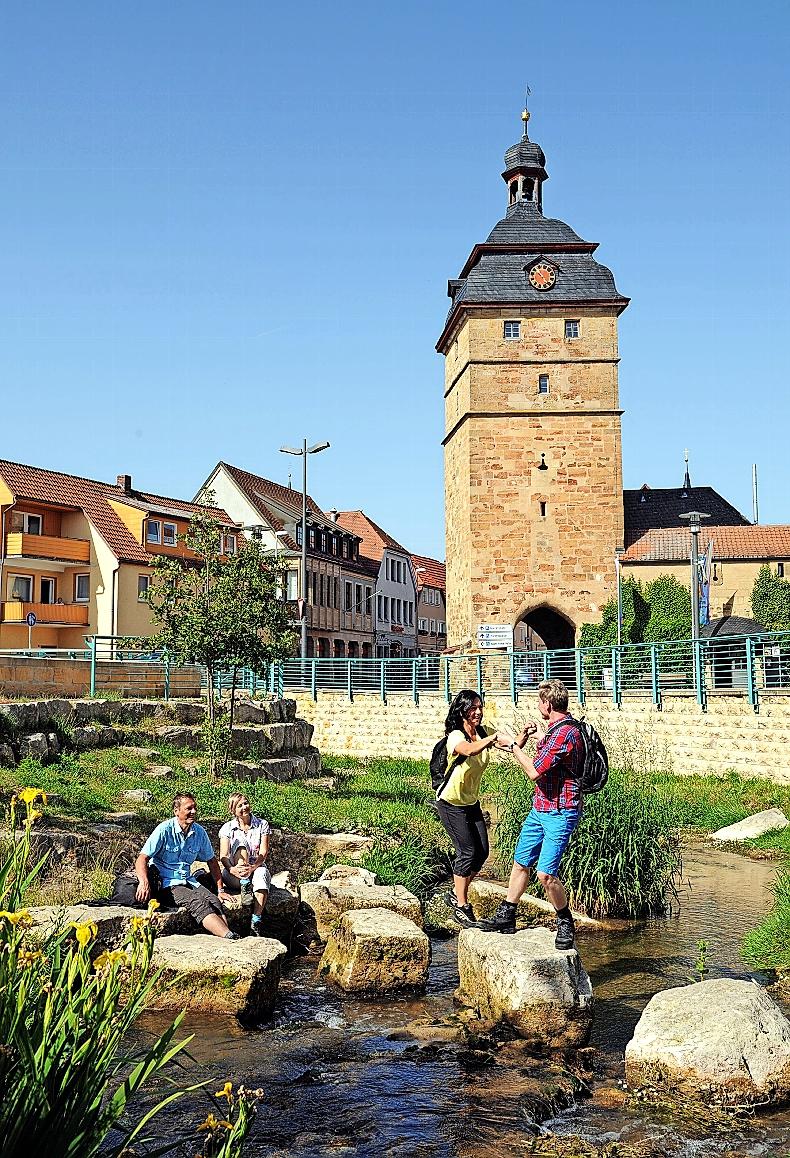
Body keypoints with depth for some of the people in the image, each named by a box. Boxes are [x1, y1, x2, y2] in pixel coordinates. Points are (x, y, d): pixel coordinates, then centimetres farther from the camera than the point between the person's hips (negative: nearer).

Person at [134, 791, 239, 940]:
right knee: (199, 902, -31)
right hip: (166, 884, -5)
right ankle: (230, 937, -45)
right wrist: (144, 882, -33)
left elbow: (211, 861, 19)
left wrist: (220, 889, 14)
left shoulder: (199, 832, 6)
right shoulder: (164, 830, -9)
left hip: (188, 881, 5)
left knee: (214, 901, -25)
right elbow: (142, 858, -14)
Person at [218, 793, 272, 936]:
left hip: (256, 869, 0)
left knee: (262, 873, -38)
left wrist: (253, 867, -25)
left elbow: (263, 853, -5)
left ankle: (256, 923, -41)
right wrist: (232, 869, -29)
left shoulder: (262, 825, 5)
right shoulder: (227, 828, 5)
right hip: (234, 875, 0)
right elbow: (223, 856, -7)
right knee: (241, 842, -26)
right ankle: (245, 886, -36)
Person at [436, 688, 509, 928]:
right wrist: (494, 738, -58)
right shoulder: (456, 736, -22)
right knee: (467, 852, -9)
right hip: (451, 803, -7)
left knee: (482, 852, 5)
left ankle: (456, 894, 24)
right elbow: (469, 750, -45)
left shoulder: (482, 734, -2)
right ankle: (461, 907, 4)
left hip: (471, 802, 7)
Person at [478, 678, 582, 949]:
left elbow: (534, 771, -23)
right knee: (520, 863, 15)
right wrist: (541, 736, 26)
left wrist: (514, 745, -10)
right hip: (540, 809, 10)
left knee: (546, 874, -13)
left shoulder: (565, 733, -22)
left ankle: (566, 924, 7)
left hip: (560, 813, -10)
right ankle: (506, 917, 27)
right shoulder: (555, 729, 11)